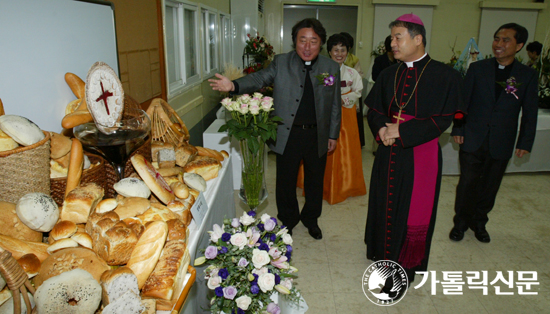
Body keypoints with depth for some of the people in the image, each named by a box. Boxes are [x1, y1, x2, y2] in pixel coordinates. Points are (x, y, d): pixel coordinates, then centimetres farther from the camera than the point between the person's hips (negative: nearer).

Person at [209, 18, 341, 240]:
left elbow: (335, 105, 6)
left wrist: (333, 135, 6)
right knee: (285, 182, 11)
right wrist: (234, 85, -32)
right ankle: (288, 220, 36)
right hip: (288, 136, -1)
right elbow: (259, 79, -13)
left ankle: (310, 219, 41)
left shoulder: (331, 68, 2)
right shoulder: (281, 63, -2)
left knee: (315, 181, 17)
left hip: (318, 136, 2)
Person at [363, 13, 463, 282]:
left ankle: (406, 264, 27)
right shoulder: (389, 75, 6)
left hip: (421, 153, -4)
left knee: (413, 210, 6)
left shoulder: (445, 76, -9)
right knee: (385, 204, 14)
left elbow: (443, 119, -12)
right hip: (389, 153, 4)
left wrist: (401, 132, -17)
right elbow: (374, 110, 9)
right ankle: (383, 254, 36)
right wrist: (381, 129, -13)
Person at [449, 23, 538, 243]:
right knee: (467, 184, 4)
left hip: (501, 143, 1)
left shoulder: (528, 75, 0)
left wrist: (525, 142, 0)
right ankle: (461, 222, 23)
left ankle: (479, 222, 31)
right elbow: (463, 101, 1)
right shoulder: (477, 68, 0)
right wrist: (457, 130, -3)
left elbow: (530, 112, 3)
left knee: (489, 187, 11)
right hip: (472, 140, -1)